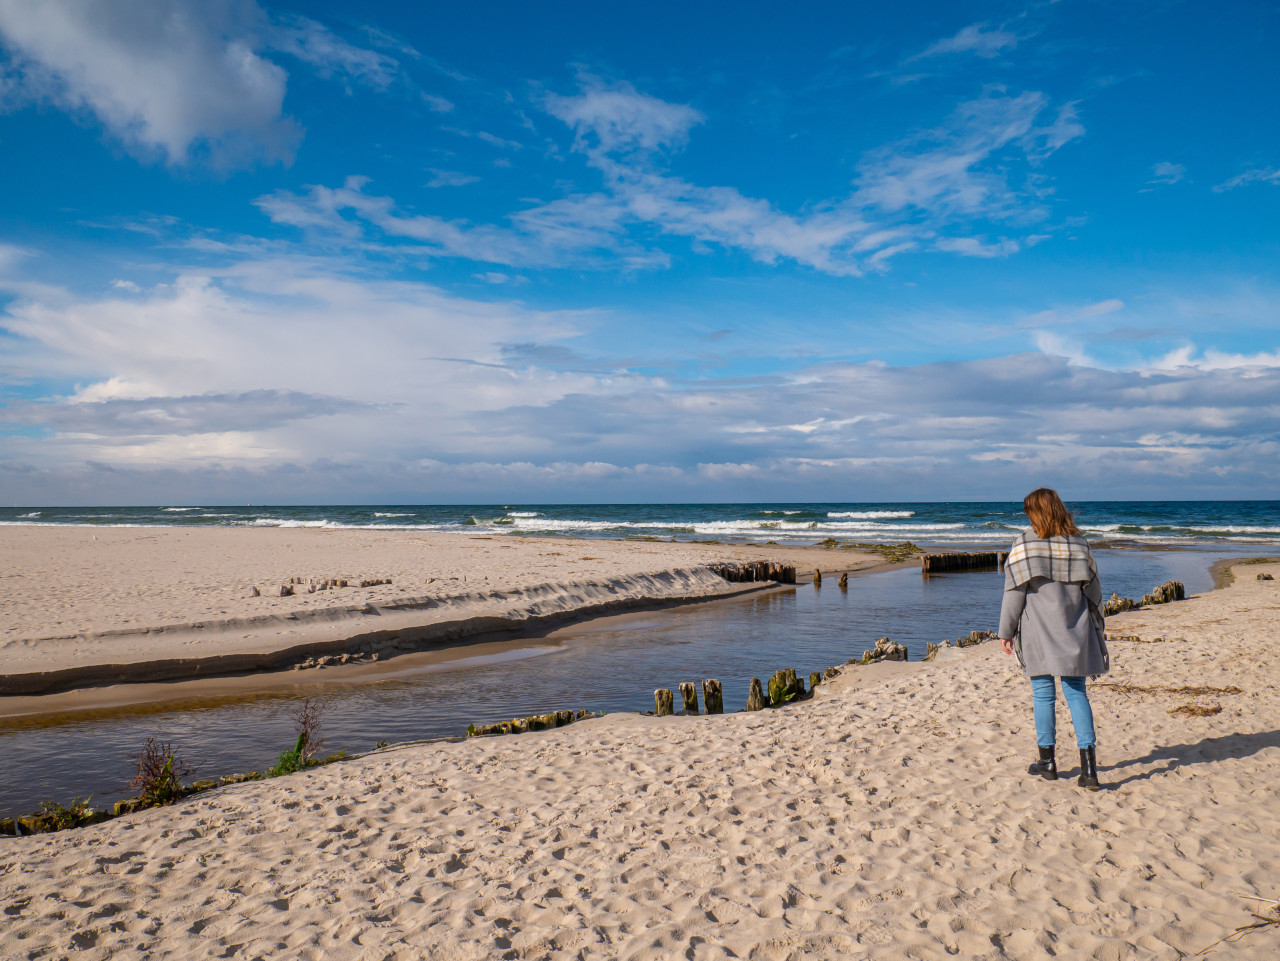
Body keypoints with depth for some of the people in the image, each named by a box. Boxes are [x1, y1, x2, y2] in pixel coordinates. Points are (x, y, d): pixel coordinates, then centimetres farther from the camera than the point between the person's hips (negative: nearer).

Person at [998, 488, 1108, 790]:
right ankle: (1088, 762, 0)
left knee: (1043, 694, 7)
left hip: (1039, 633, -3)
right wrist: (1096, 629, 21)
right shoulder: (1079, 544, 2)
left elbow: (1014, 591, -7)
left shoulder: (1024, 544, -9)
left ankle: (1047, 761, 17)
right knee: (1076, 693, 9)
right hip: (1074, 633, 3)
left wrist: (1006, 631, 2)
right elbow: (1093, 590, 9)